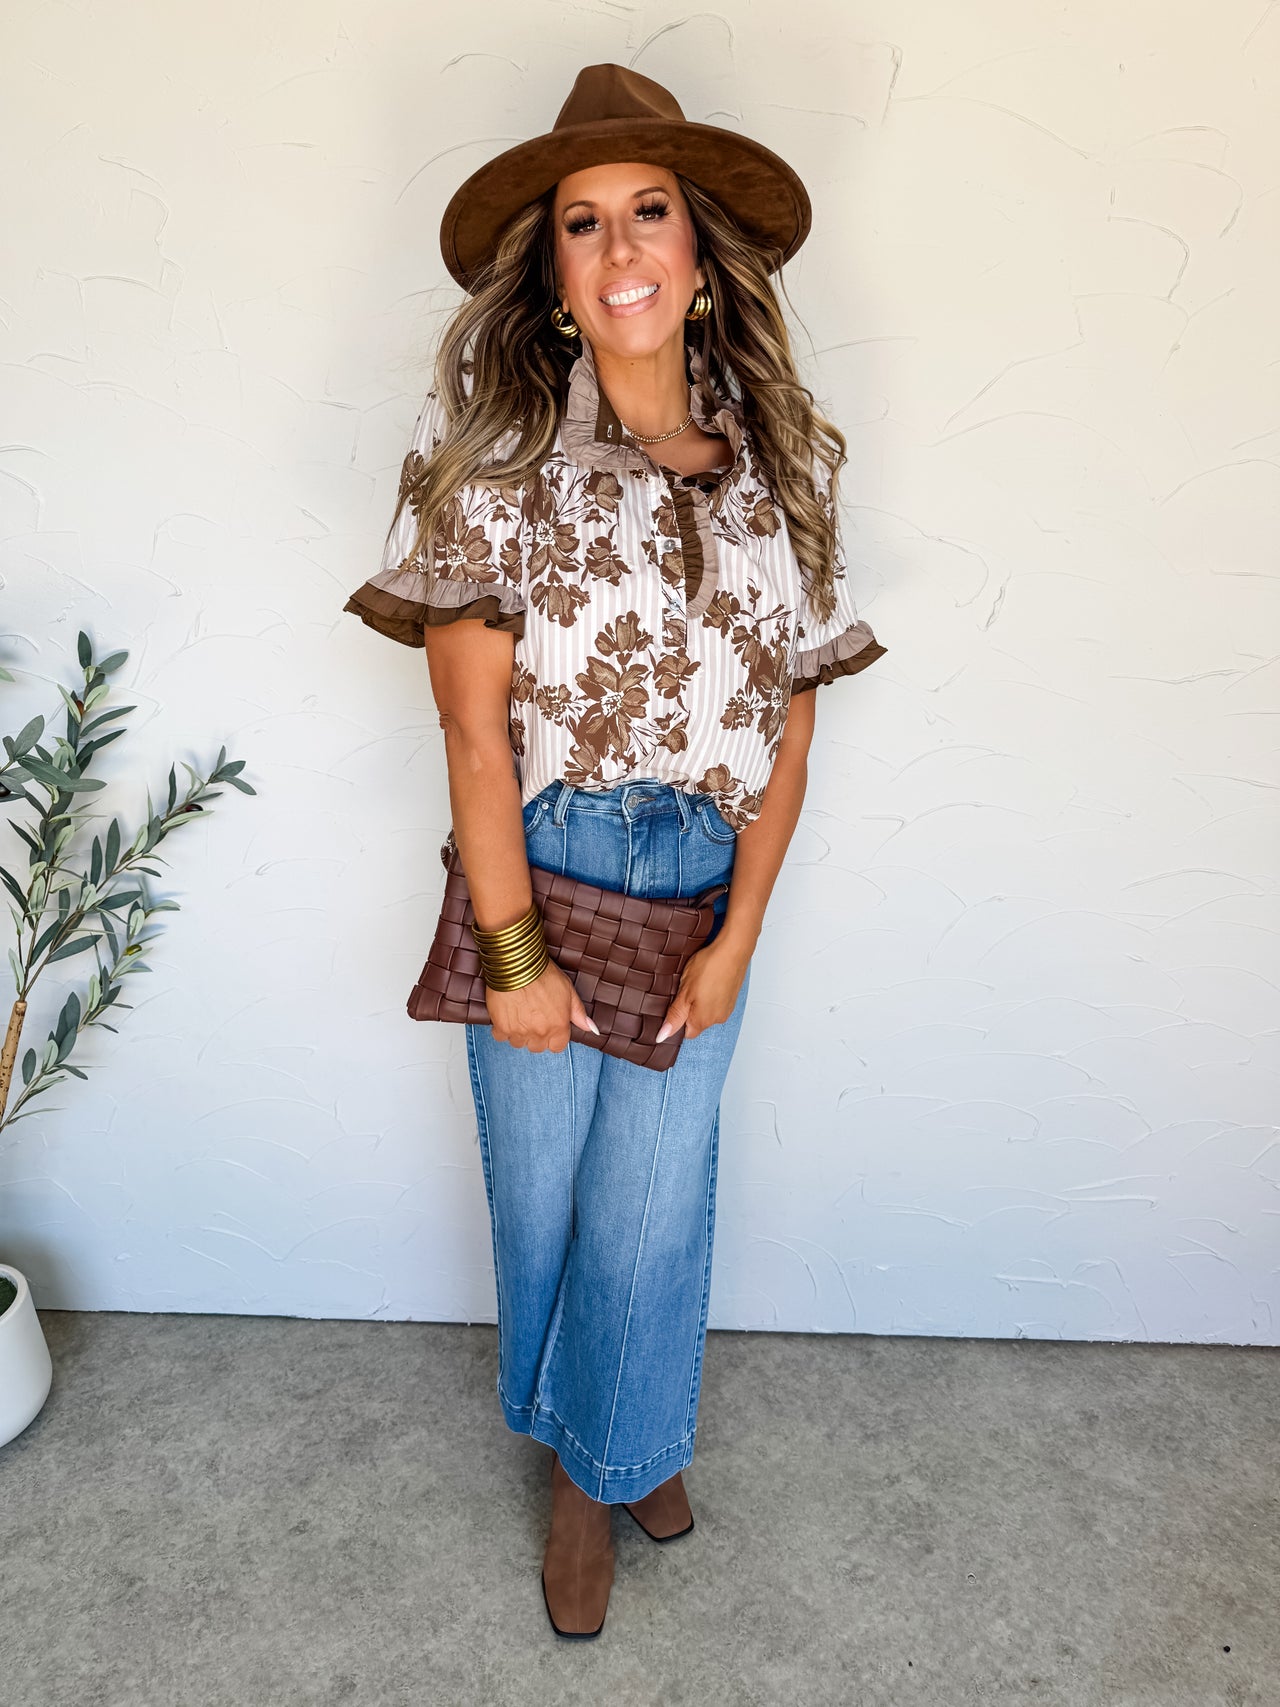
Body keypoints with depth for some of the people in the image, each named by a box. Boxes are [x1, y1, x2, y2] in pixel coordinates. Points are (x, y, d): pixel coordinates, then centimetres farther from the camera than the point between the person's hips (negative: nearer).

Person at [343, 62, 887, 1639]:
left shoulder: (777, 461, 1)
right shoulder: (501, 451, -8)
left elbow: (789, 724, 1)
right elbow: (472, 718, -11)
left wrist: (738, 943, -4)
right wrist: (516, 956, -12)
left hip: (705, 883, 2)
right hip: (542, 873, -1)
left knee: (656, 1202, 10)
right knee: (543, 1189, 14)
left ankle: (608, 1461, 41)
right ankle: (589, 1437, 45)